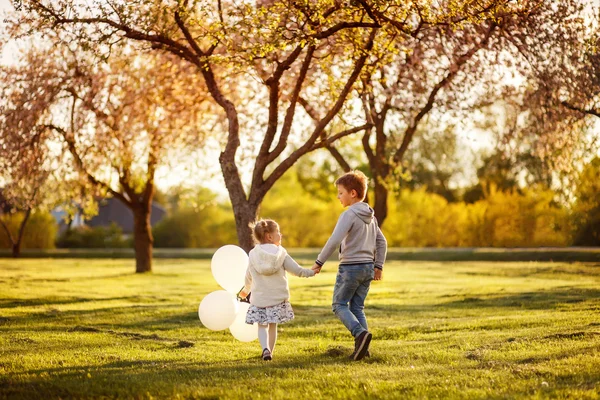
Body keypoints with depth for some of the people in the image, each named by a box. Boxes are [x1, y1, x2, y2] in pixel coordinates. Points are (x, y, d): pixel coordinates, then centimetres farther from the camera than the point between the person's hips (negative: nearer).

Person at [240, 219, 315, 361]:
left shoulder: (253, 254, -1)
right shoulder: (281, 253, -5)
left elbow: (249, 276, 11)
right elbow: (297, 270, -4)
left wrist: (246, 290, 31)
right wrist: (311, 272, 16)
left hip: (259, 298, 0)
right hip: (278, 297, 0)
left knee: (262, 326, 5)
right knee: (273, 326, 13)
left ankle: (265, 349, -17)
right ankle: (270, 352, 17)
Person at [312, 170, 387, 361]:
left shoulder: (349, 214, -14)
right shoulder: (370, 216, 12)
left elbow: (335, 240, -23)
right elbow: (381, 242, 16)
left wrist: (319, 261, -16)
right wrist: (378, 266, 20)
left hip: (350, 267, -8)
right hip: (368, 267, 8)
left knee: (339, 305, 2)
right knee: (357, 307, 13)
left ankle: (360, 333, -20)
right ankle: (362, 346, 5)